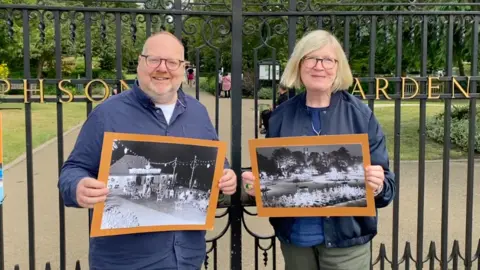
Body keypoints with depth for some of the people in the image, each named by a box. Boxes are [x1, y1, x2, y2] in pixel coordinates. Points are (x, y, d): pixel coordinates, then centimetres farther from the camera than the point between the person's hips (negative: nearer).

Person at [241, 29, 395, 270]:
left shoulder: (360, 114, -6)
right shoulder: (281, 116, 0)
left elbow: (385, 182, -5)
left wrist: (378, 186, -26)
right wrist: (254, 184, -12)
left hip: (345, 238, -2)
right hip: (294, 237, 2)